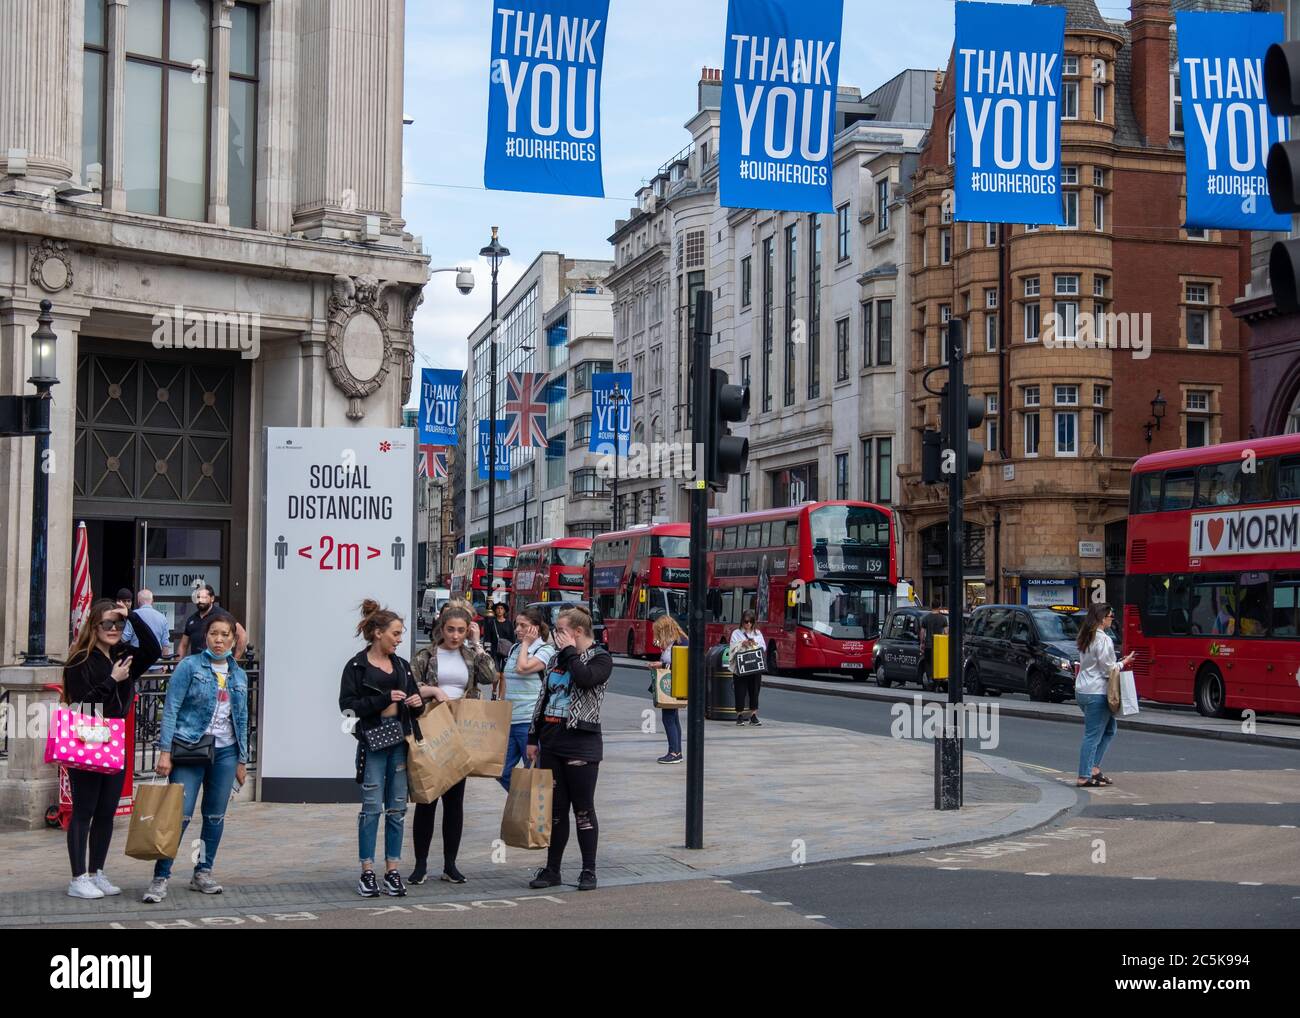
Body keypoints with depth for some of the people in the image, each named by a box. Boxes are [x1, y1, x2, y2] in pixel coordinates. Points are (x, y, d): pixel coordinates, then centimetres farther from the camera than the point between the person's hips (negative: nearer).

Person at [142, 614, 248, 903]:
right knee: (180, 814, -10)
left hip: (225, 752, 5)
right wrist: (165, 751, -14)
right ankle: (161, 877, -5)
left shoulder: (239, 676, 11)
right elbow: (171, 708, -7)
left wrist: (242, 760, 15)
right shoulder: (190, 666, -3)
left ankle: (203, 873, 19)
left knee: (215, 816, 8)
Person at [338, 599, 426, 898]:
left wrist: (417, 702, -2)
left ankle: (392, 870, 11)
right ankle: (367, 872, 3)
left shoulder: (402, 665, 14)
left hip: (400, 741, 5)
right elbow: (347, 705, -11)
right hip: (372, 742, -5)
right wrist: (385, 699, -17)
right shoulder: (357, 666, -2)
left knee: (397, 808, 5)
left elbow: (415, 704, 21)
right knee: (372, 807, -5)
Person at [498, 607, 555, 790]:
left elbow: (523, 668, -22)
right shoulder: (514, 649, 15)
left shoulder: (546, 650, -6)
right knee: (501, 771, 8)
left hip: (530, 721, -7)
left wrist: (526, 643, -8)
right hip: (509, 720, 7)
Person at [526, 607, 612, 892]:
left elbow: (586, 679, -28)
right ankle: (552, 870, 15)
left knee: (583, 810, 0)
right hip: (551, 742, 6)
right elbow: (544, 699, 18)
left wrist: (570, 651, -14)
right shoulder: (558, 658, 15)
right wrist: (533, 738, 16)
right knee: (555, 809, 9)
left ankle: (589, 871, 9)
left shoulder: (600, 658, -5)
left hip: (581, 744, -6)